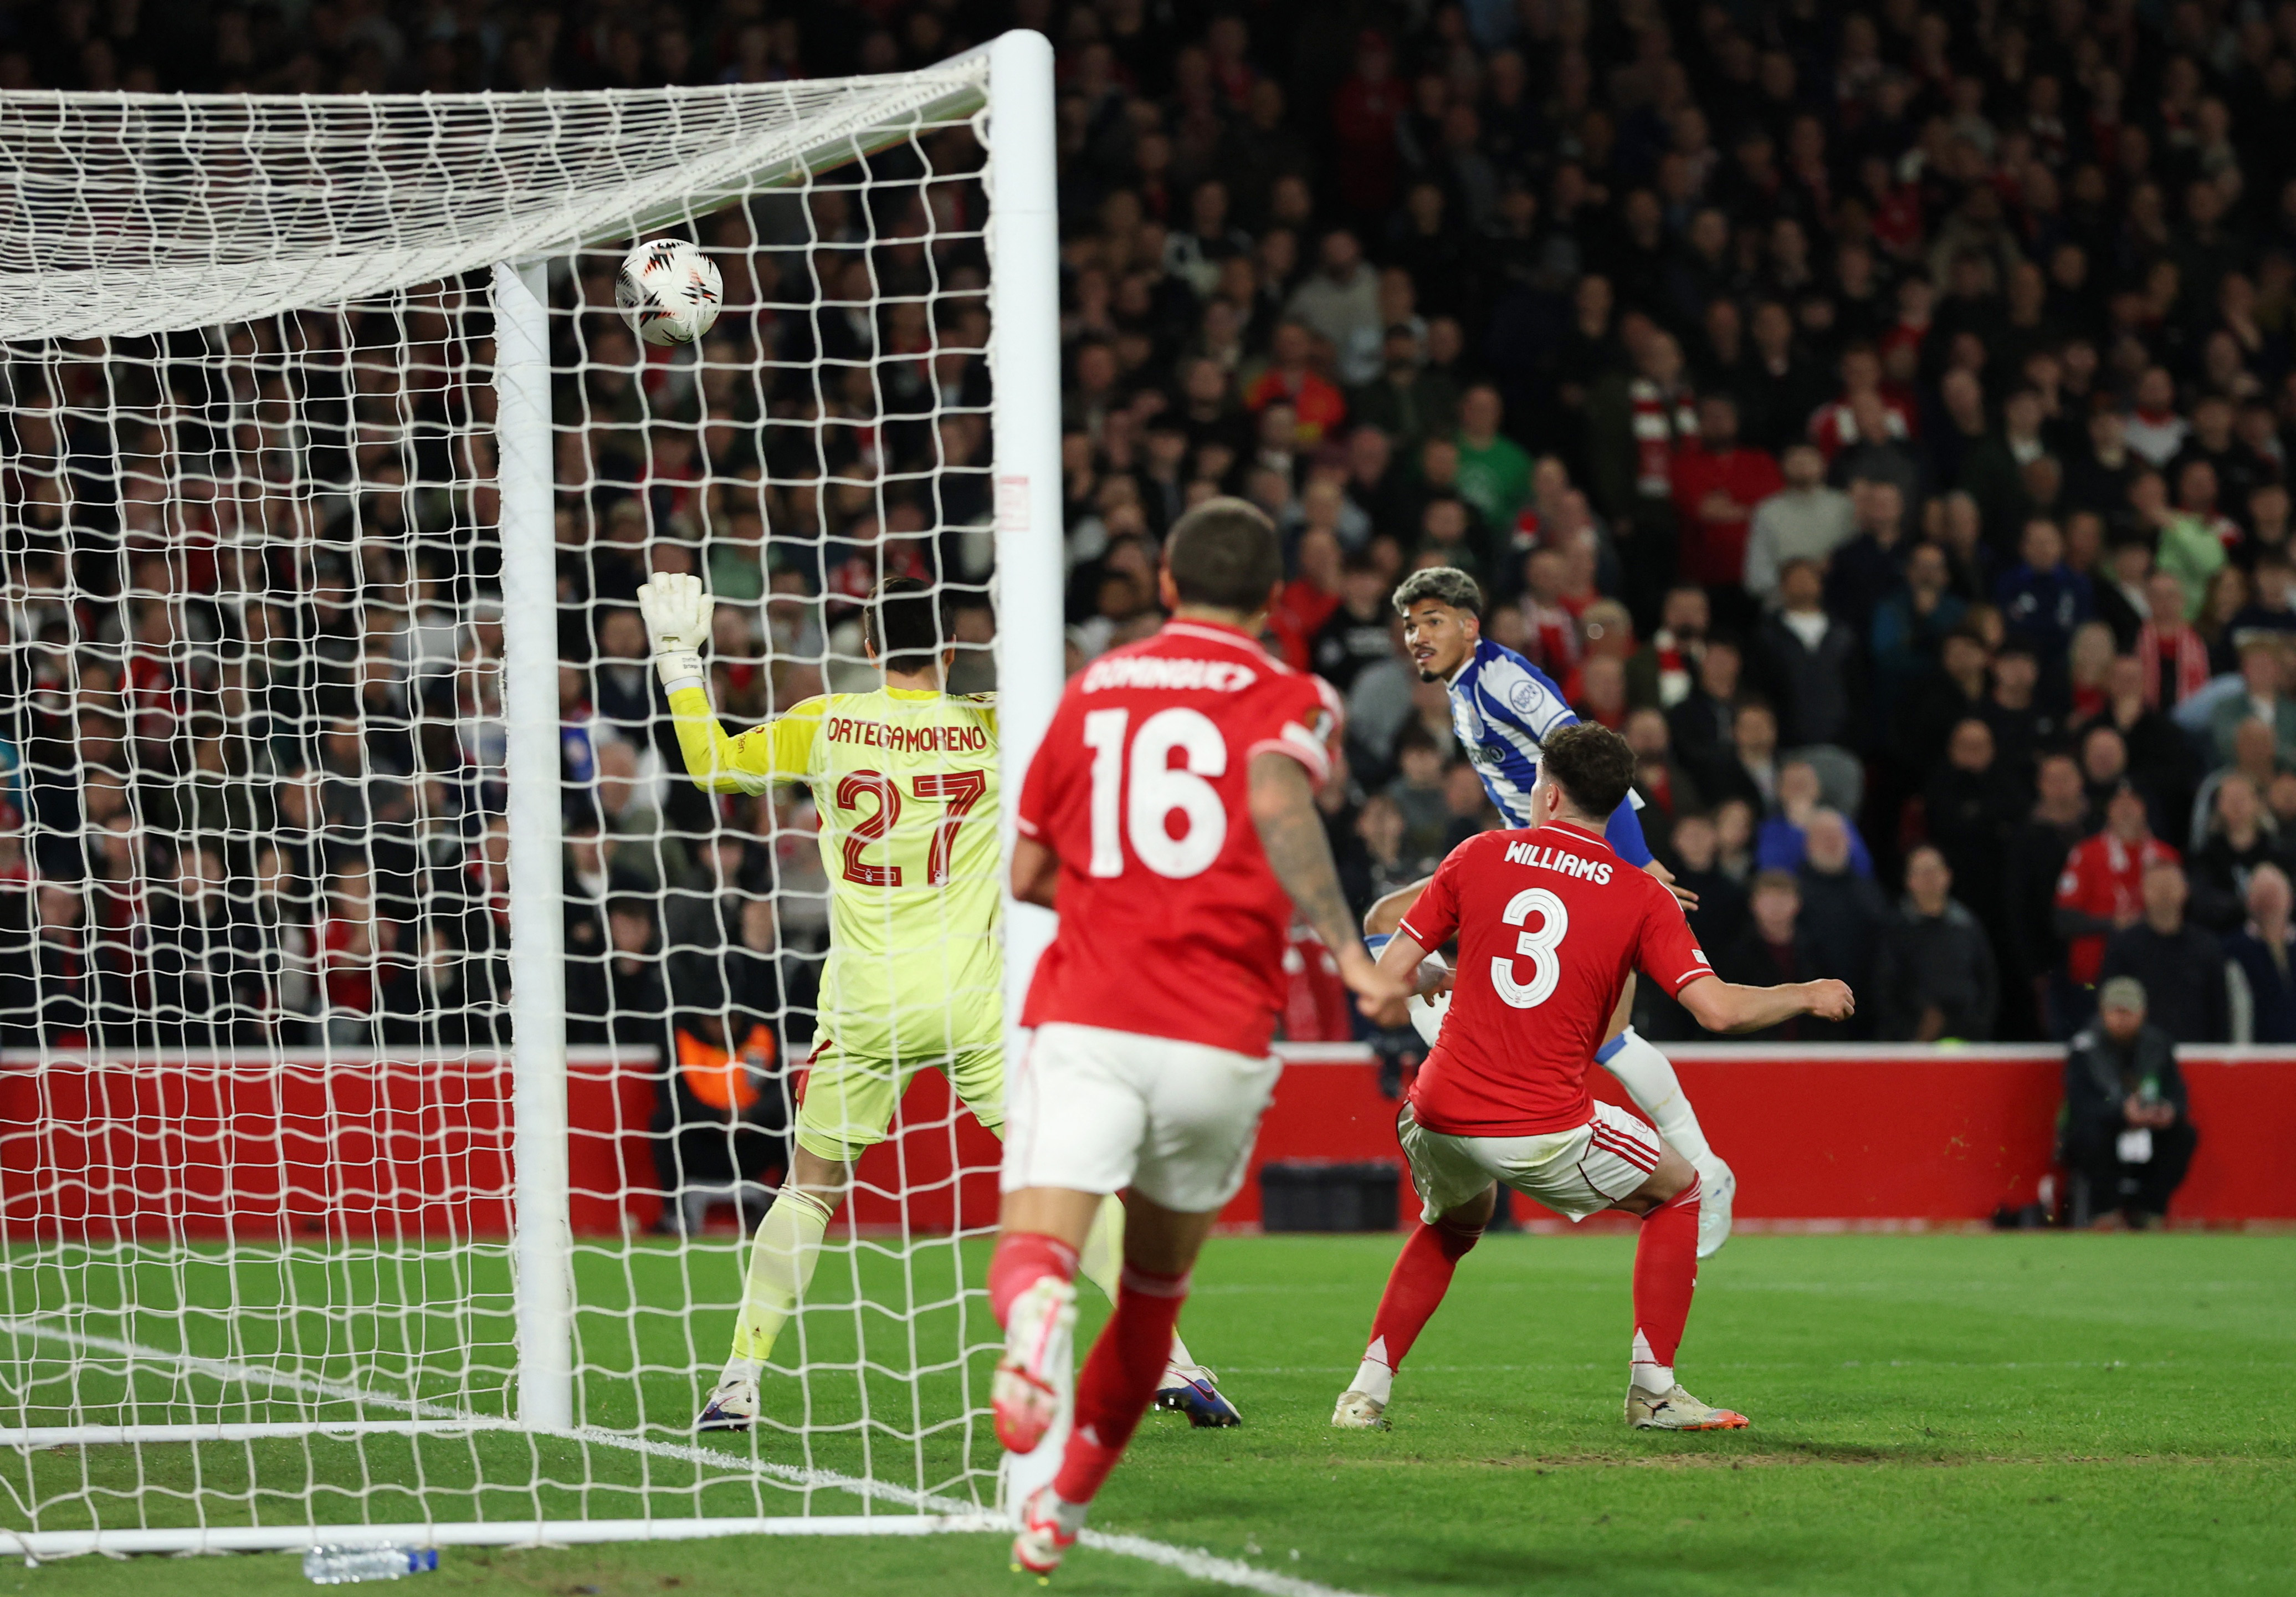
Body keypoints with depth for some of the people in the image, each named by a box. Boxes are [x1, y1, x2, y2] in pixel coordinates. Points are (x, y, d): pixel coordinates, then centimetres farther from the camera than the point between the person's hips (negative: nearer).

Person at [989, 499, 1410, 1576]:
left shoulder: (1092, 690, 16)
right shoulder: (1287, 700, 6)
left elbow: (1027, 874, 21)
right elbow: (1276, 797, -18)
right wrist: (1346, 951, -19)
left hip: (1084, 1020, 0)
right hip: (1220, 1040, 0)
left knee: (1033, 1245, -15)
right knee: (1157, 1284, 21)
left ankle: (1037, 1315, -52)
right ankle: (1064, 1506, 29)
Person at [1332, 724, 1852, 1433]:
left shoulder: (1479, 856, 4)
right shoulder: (1641, 897, -2)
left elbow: (1392, 971, 5)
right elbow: (1719, 1008, -9)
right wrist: (1808, 997, 9)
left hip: (1442, 1114, 3)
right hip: (1544, 1129, -3)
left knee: (1454, 1225, 34)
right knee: (1678, 1191, 21)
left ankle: (1367, 1392, 21)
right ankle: (1652, 1392, 16)